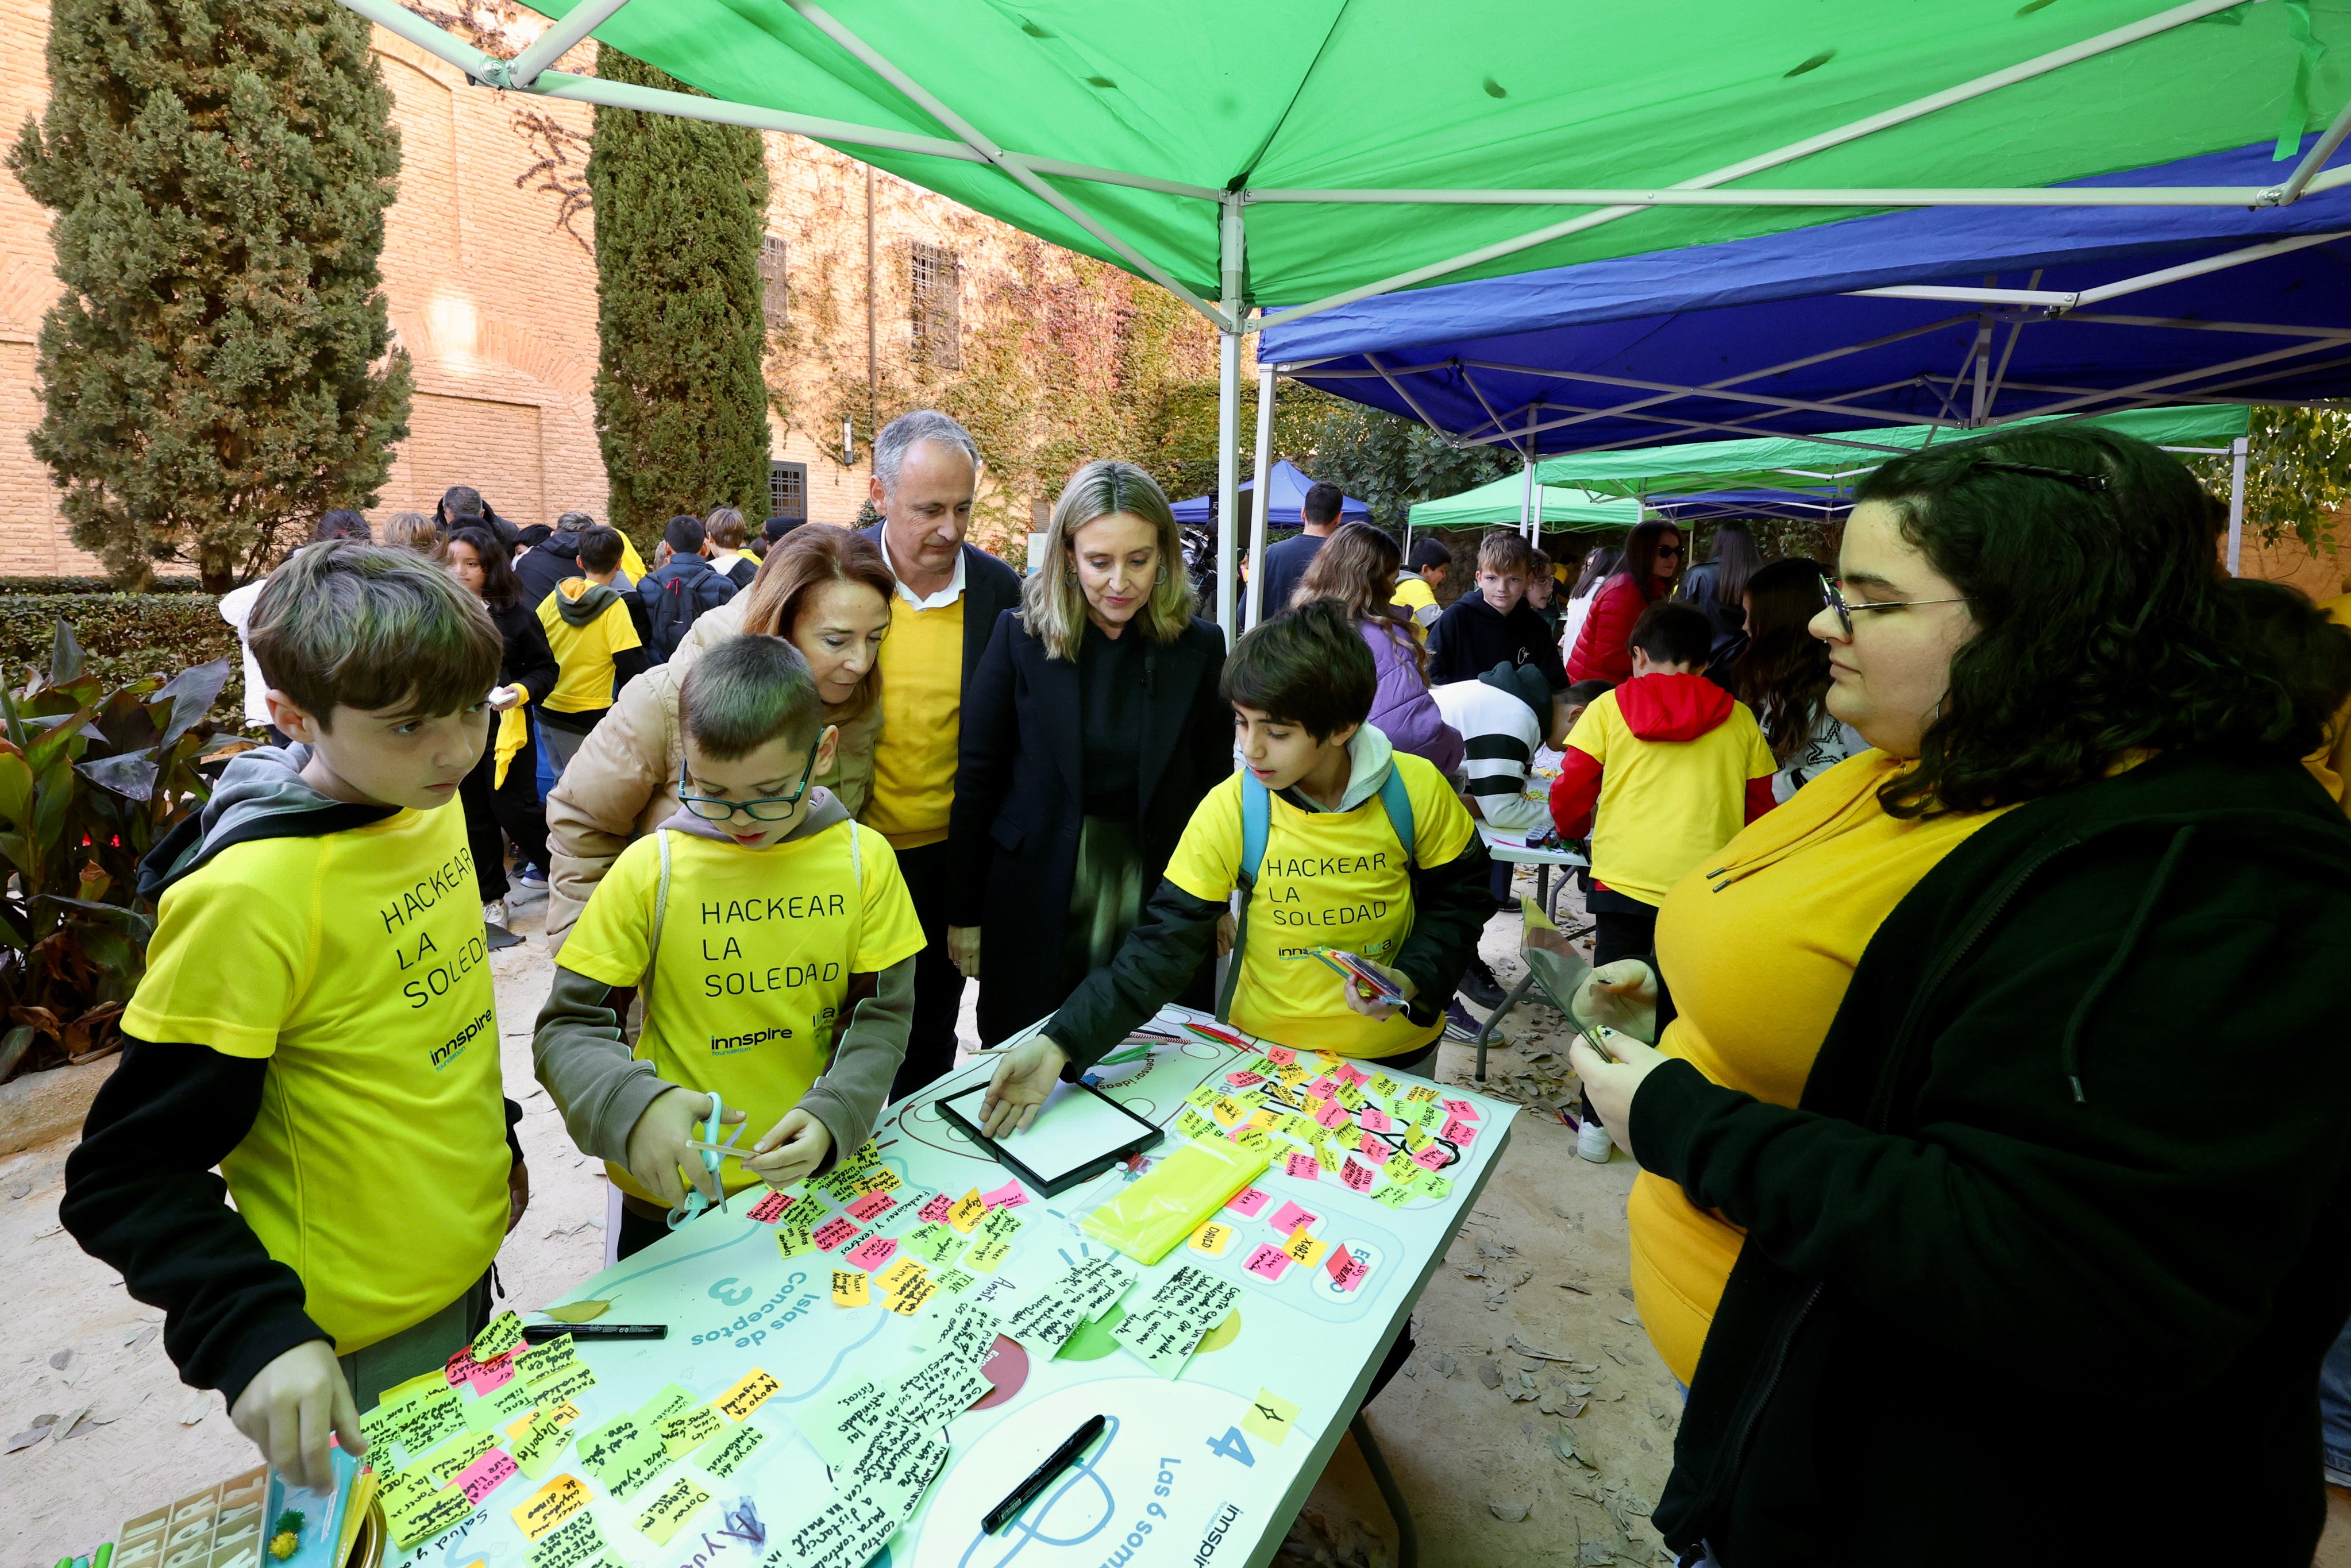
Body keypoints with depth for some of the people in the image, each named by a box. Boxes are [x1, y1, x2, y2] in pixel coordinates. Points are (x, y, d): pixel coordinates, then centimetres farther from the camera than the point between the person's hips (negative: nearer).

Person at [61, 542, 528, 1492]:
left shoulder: (429, 801, -5)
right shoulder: (249, 893, -29)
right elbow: (128, 1176, -21)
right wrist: (251, 1330, -32)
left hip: (469, 1261, 7)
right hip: (361, 1339, -7)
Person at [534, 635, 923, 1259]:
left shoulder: (865, 859, -10)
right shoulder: (651, 868, -13)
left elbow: (881, 1015, -7)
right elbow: (568, 1026, -10)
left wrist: (831, 1117, -23)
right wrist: (633, 1107, -29)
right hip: (675, 1195, -1)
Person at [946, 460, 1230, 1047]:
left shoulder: (1200, 647, -3)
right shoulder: (1019, 636, -6)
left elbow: (1214, 784, 3)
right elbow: (976, 779, -3)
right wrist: (964, 911, -1)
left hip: (1161, 898, 1)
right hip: (1036, 902, 0)